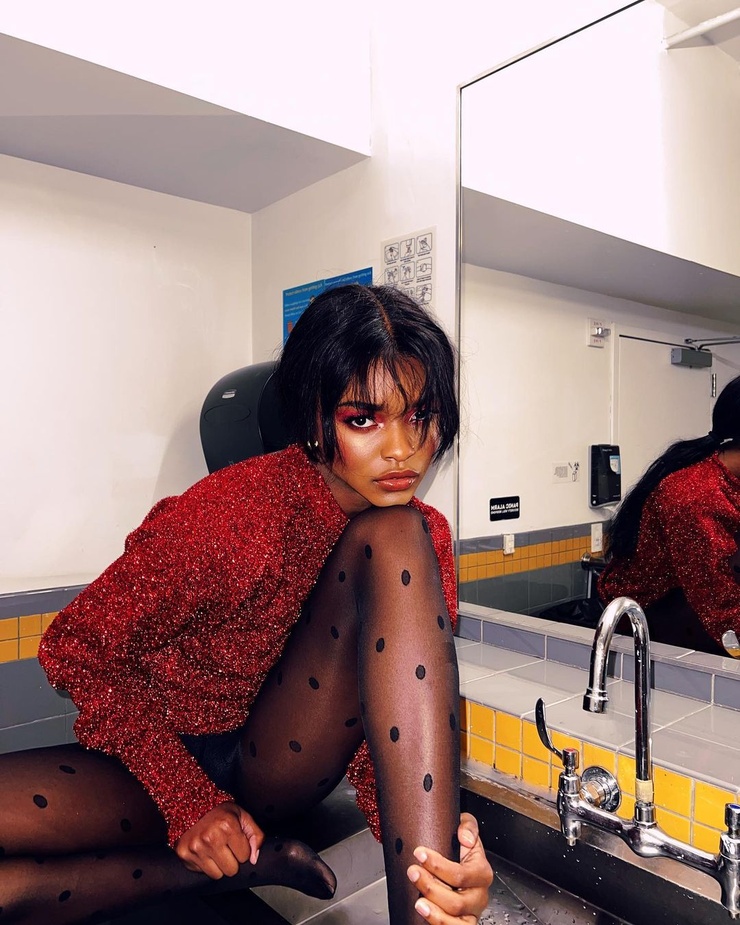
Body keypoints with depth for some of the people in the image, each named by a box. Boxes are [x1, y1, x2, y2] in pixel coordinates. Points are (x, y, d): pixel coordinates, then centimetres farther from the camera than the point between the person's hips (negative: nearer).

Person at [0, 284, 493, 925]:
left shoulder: (426, 539, -9)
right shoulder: (232, 514, -23)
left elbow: (388, 724, -8)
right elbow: (78, 649, -11)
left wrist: (426, 840, -29)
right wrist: (190, 802, -18)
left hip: (286, 764, 2)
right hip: (172, 762, -1)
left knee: (393, 539, -26)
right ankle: (251, 861, -12)